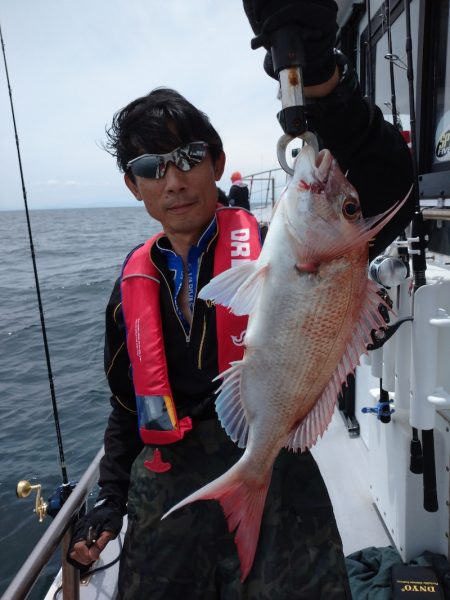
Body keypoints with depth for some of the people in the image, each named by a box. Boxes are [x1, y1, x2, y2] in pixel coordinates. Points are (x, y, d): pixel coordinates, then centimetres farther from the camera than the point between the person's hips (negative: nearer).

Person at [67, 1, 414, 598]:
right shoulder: (133, 285, 3)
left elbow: (382, 197, -29)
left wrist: (318, 73, -42)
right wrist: (110, 498, 10)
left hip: (274, 488, -3)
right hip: (164, 499, 4)